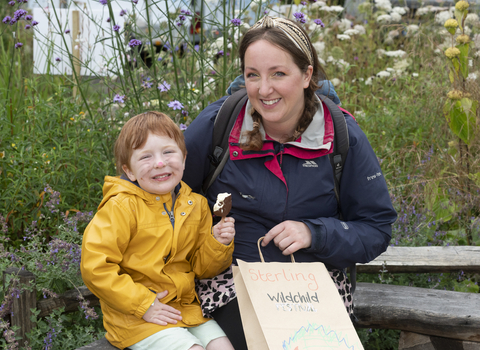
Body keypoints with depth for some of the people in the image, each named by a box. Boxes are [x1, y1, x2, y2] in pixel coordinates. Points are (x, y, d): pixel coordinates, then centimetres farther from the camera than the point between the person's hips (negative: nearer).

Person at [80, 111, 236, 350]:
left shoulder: (195, 205, 4)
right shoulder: (121, 207, -14)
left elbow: (202, 268, 12)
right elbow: (94, 268, -20)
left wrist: (217, 244, -9)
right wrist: (143, 305, -19)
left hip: (185, 308, 6)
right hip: (135, 318, -6)